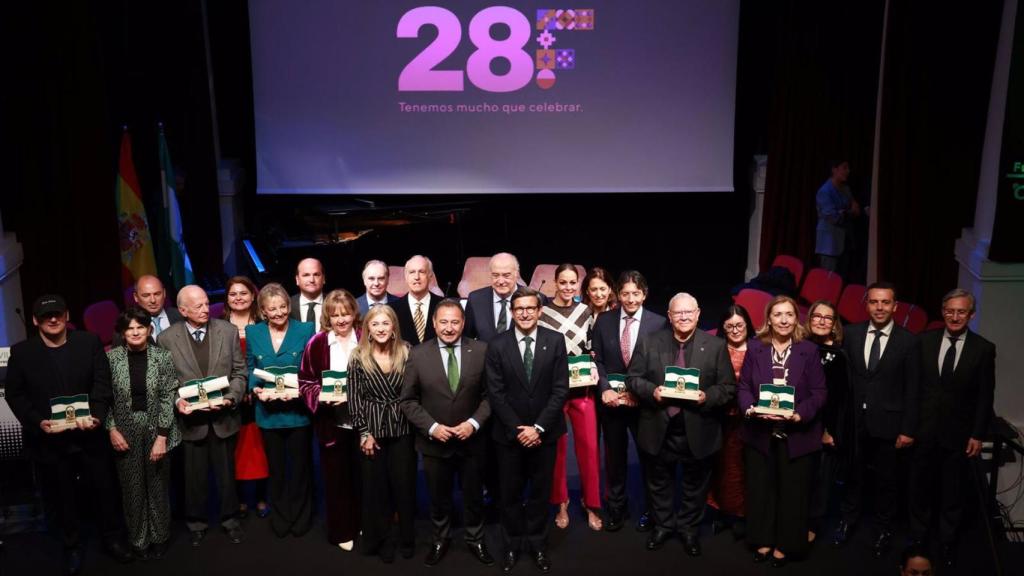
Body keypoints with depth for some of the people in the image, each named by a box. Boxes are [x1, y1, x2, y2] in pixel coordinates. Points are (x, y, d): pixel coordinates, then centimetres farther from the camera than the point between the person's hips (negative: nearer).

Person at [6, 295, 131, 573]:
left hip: (89, 435, 0)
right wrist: (37, 422, -16)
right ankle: (72, 545, 36)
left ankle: (112, 538, 34)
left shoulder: (90, 343, -4)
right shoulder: (21, 352, -2)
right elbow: (15, 395, -1)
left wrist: (95, 416, -24)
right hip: (47, 440, 0)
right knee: (60, 496, 15)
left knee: (105, 488, 13)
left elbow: (102, 383, -8)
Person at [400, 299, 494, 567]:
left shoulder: (481, 350, -7)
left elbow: (489, 394, -3)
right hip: (434, 442, 0)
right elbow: (408, 400, -5)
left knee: (473, 495, 17)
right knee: (438, 497, 18)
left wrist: (474, 422, -16)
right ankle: (440, 540, 41)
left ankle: (475, 540, 40)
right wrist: (431, 427, -15)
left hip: (471, 440, 0)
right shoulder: (418, 354, -8)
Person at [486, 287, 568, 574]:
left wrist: (539, 427, -13)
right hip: (509, 433, 0)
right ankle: (512, 544, 30)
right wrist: (516, 429, -12)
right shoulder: (497, 345, -6)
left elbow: (561, 388, -7)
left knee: (540, 491, 13)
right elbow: (495, 393, -6)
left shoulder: (555, 341, -5)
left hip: (544, 432, 0)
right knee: (511, 493, 12)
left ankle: (537, 543, 30)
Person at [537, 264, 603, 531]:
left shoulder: (585, 311, 4)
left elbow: (590, 348, 13)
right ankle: (561, 503, 26)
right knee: (556, 447, 9)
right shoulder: (542, 312, -8)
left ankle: (592, 505, 22)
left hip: (582, 387, 3)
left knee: (589, 446, 5)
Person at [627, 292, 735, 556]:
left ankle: (690, 529, 38)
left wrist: (707, 396, -20)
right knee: (659, 482, 18)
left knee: (695, 485, 16)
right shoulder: (649, 342, -2)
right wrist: (651, 390, -17)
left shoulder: (716, 345, -4)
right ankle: (663, 525, 39)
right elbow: (633, 378, 1)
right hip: (660, 428, 1)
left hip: (698, 431, 0)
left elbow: (728, 387, -3)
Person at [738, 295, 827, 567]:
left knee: (791, 491, 11)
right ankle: (763, 541, 30)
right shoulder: (755, 347, 1)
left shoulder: (809, 350, -4)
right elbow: (743, 386, 0)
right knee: (760, 488, 12)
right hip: (760, 432, 2)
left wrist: (800, 415, -22)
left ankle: (785, 545, 28)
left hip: (796, 434, -1)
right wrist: (750, 409, -18)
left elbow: (818, 392, -6)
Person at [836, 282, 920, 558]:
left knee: (887, 480, 13)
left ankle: (883, 530, 32)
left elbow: (912, 390, -6)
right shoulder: (852, 334, -1)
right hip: (855, 421, 2)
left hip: (889, 423, -2)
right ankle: (848, 520, 37)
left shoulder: (908, 340, -7)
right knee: (853, 475, 17)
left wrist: (908, 429, -8)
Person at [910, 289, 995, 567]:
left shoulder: (984, 349, -5)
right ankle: (917, 535, 32)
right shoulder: (925, 340, -2)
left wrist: (978, 435, -5)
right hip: (925, 429, 1)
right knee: (921, 486, 15)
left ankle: (947, 541, 30)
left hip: (958, 433, -1)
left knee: (953, 491, 12)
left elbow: (985, 397, -3)